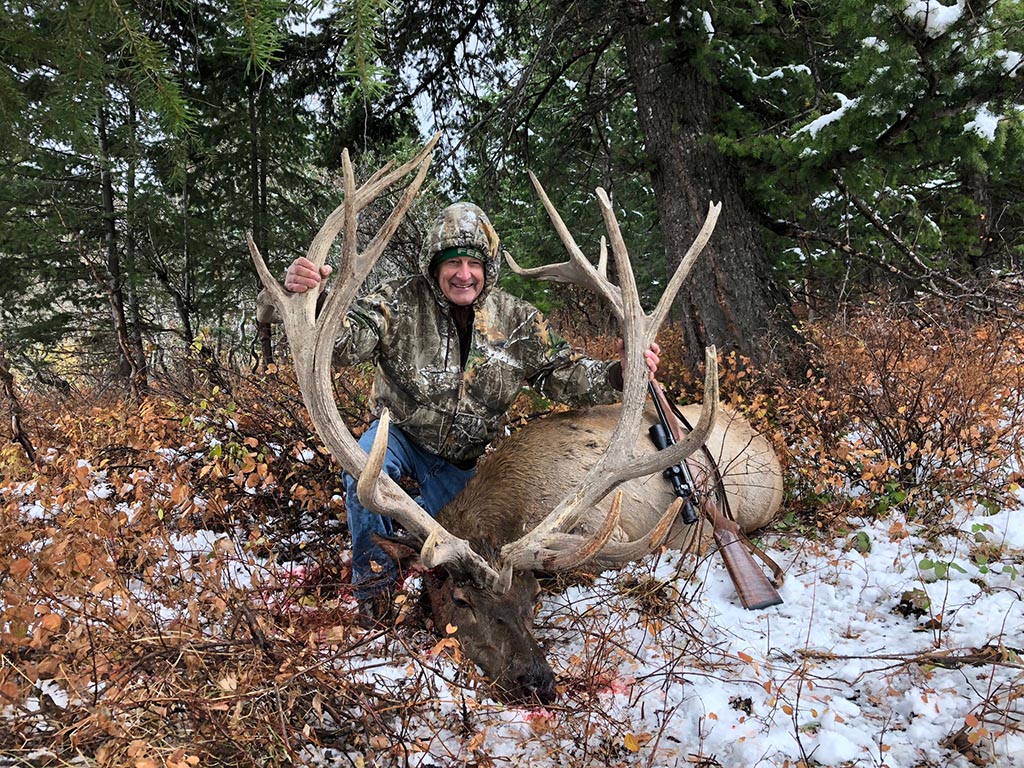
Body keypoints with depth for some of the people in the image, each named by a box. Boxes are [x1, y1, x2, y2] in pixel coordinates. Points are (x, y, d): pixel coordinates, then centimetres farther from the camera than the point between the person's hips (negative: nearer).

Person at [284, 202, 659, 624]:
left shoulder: (517, 321, -10)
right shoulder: (401, 302, -18)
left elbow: (564, 375, -7)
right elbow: (342, 342, -32)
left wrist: (620, 373, -26)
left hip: (463, 458, 3)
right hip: (401, 434, -2)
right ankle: (374, 575, -7)